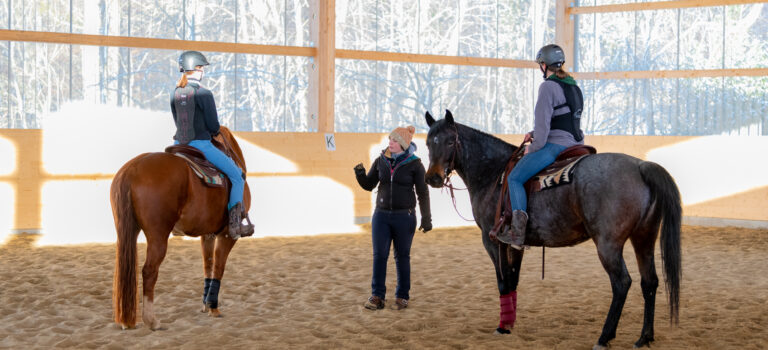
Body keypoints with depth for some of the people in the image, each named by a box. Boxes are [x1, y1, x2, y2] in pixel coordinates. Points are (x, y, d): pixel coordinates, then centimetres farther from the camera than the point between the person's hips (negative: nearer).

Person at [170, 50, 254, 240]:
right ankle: (235, 222, -4)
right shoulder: (204, 94, -14)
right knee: (237, 175, 4)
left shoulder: (175, 93, 6)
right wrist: (214, 131, 11)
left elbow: (178, 122, 14)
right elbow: (214, 126, -11)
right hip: (201, 144, -7)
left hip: (179, 144, 7)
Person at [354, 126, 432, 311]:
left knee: (402, 256, 6)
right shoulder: (380, 161, 4)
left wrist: (426, 218, -9)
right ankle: (377, 297, -1)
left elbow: (423, 193, -5)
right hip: (381, 214, 3)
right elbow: (368, 185, 7)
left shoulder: (414, 164, -6)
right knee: (379, 255, -3)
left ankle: (402, 297, 16)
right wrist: (360, 174, -14)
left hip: (404, 216, -3)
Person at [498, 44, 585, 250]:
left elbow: (543, 122, -16)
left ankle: (518, 230, -19)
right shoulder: (574, 87, 18)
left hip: (555, 145, -10)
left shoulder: (548, 87, -11)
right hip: (575, 144, 10)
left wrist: (534, 147, -4)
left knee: (514, 178, -8)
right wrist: (534, 134, 19)